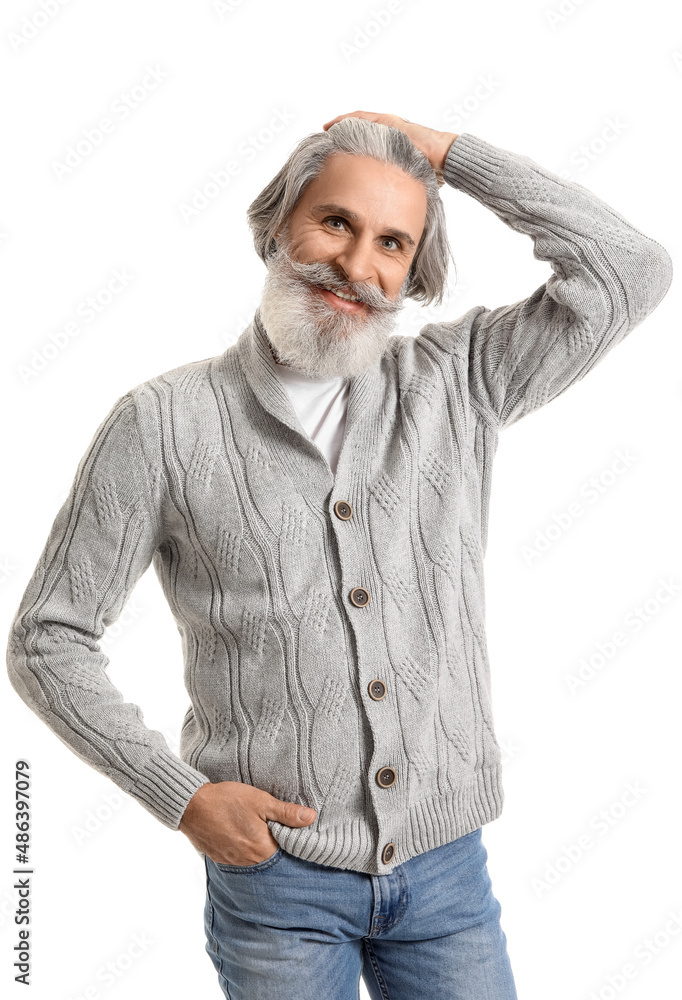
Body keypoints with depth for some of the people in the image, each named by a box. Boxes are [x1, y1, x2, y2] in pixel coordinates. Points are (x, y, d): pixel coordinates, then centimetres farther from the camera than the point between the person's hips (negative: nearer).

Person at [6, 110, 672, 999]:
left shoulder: (457, 385, 0)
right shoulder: (164, 423, -8)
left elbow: (630, 273, -8)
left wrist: (446, 152, -7)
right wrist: (180, 795, -11)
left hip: (448, 865, 2)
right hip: (275, 870, -2)